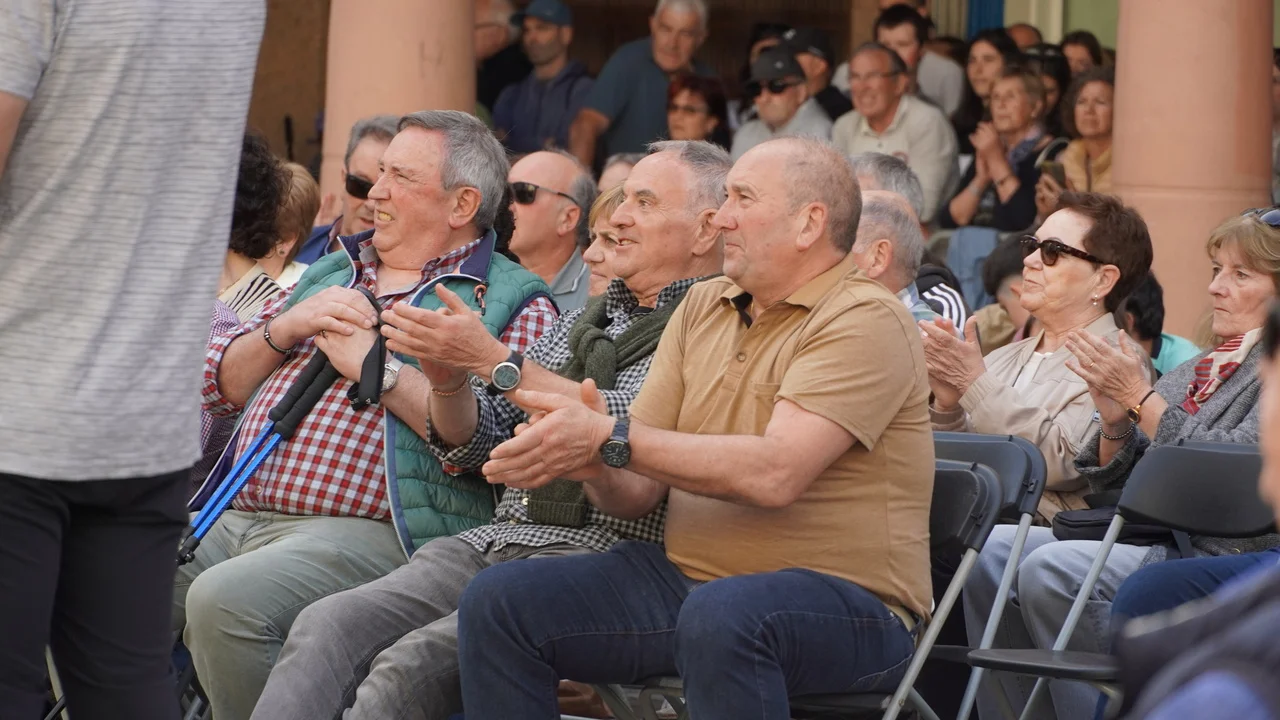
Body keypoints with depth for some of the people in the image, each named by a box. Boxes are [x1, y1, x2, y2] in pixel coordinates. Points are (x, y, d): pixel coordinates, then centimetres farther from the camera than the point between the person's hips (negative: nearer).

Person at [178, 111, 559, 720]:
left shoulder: (513, 305, 4)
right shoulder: (334, 273, 26)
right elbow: (219, 386, 22)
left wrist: (379, 367, -10)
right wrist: (285, 331, 2)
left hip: (366, 530, -6)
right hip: (235, 517, 7)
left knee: (223, 601, -32)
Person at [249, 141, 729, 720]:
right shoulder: (582, 323, 25)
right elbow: (475, 444, 24)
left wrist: (492, 360, -14)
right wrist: (449, 377, 1)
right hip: (497, 539, 7)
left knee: (408, 665, -29)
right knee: (325, 628, -18)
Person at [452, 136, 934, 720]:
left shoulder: (865, 321, -9)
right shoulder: (702, 307, 14)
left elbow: (776, 473, -24)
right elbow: (637, 492, 9)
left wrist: (611, 440, -21)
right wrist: (594, 466, -15)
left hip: (847, 605, -7)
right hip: (686, 576, 7)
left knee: (720, 615, -40)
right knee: (497, 602, -8)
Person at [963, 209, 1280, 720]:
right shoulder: (1189, 374, 22)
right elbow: (1113, 482, 20)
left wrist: (1141, 399, -10)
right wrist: (1115, 422, 0)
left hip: (1218, 555, -8)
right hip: (1143, 541, 8)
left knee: (1052, 569, -29)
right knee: (991, 549, -11)